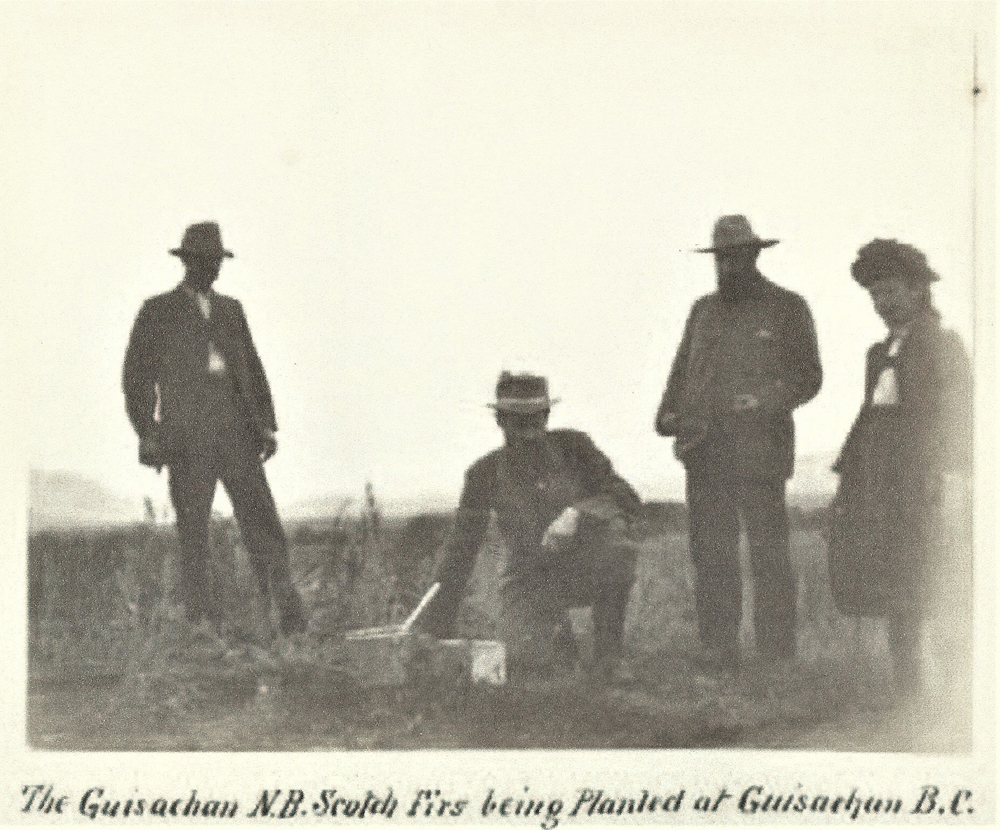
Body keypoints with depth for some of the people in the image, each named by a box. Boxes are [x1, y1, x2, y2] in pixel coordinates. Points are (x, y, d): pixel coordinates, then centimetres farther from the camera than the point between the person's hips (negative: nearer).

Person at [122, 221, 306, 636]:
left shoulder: (230, 310, 19)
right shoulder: (157, 312, 7)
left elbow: (253, 368, 20)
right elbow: (136, 375, 5)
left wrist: (267, 426, 11)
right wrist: (147, 434, -4)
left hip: (236, 430, 3)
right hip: (187, 437, -3)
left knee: (260, 517, -8)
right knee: (192, 531, -3)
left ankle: (289, 616, -12)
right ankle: (202, 624, 1)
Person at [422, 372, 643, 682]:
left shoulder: (573, 445, -4)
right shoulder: (485, 473, -2)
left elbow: (627, 500, -10)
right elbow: (461, 549, 0)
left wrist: (576, 513, -30)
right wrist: (439, 622, -5)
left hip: (581, 571, 0)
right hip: (528, 581, 0)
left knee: (615, 538, -35)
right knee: (526, 663, -28)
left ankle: (608, 654, -19)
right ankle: (556, 633, 12)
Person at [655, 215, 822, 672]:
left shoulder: (787, 308, 5)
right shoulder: (703, 310, 19)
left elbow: (808, 376, 1)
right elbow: (682, 371, 22)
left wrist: (767, 401, -16)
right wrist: (669, 412, 3)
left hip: (759, 450, -4)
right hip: (705, 453, 4)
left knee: (769, 553, -3)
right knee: (710, 553, 3)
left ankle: (777, 653, 3)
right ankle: (717, 652, 8)